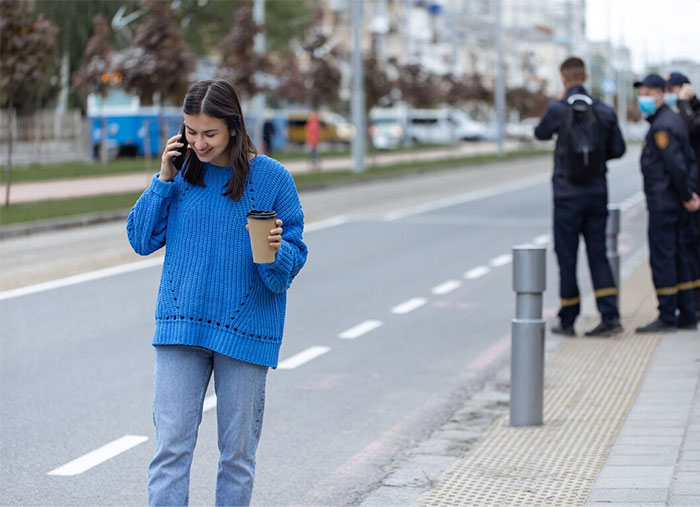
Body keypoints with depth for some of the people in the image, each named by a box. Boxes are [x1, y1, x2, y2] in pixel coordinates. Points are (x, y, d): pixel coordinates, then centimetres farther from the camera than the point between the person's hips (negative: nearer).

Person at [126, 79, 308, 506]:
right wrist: (163, 180, -4)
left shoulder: (272, 178, -4)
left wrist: (275, 251, -25)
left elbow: (294, 258, -2)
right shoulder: (183, 172, 4)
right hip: (180, 328, 2)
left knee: (238, 451, 8)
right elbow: (142, 240, 6)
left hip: (245, 331, -2)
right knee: (171, 446, -4)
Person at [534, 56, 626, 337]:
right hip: (597, 192, 3)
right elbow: (618, 149, 4)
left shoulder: (558, 109, -10)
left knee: (567, 255, 5)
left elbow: (540, 133, 8)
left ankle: (567, 321, 11)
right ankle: (610, 316, 0)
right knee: (597, 253, 9)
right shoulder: (604, 111, -1)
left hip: (568, 195, -3)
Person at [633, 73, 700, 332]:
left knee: (662, 258, -6)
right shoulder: (673, 120, 16)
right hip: (672, 202, 10)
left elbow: (676, 165, -22)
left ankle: (667, 317, -4)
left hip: (663, 202, -10)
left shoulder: (662, 127, -17)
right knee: (676, 258, 13)